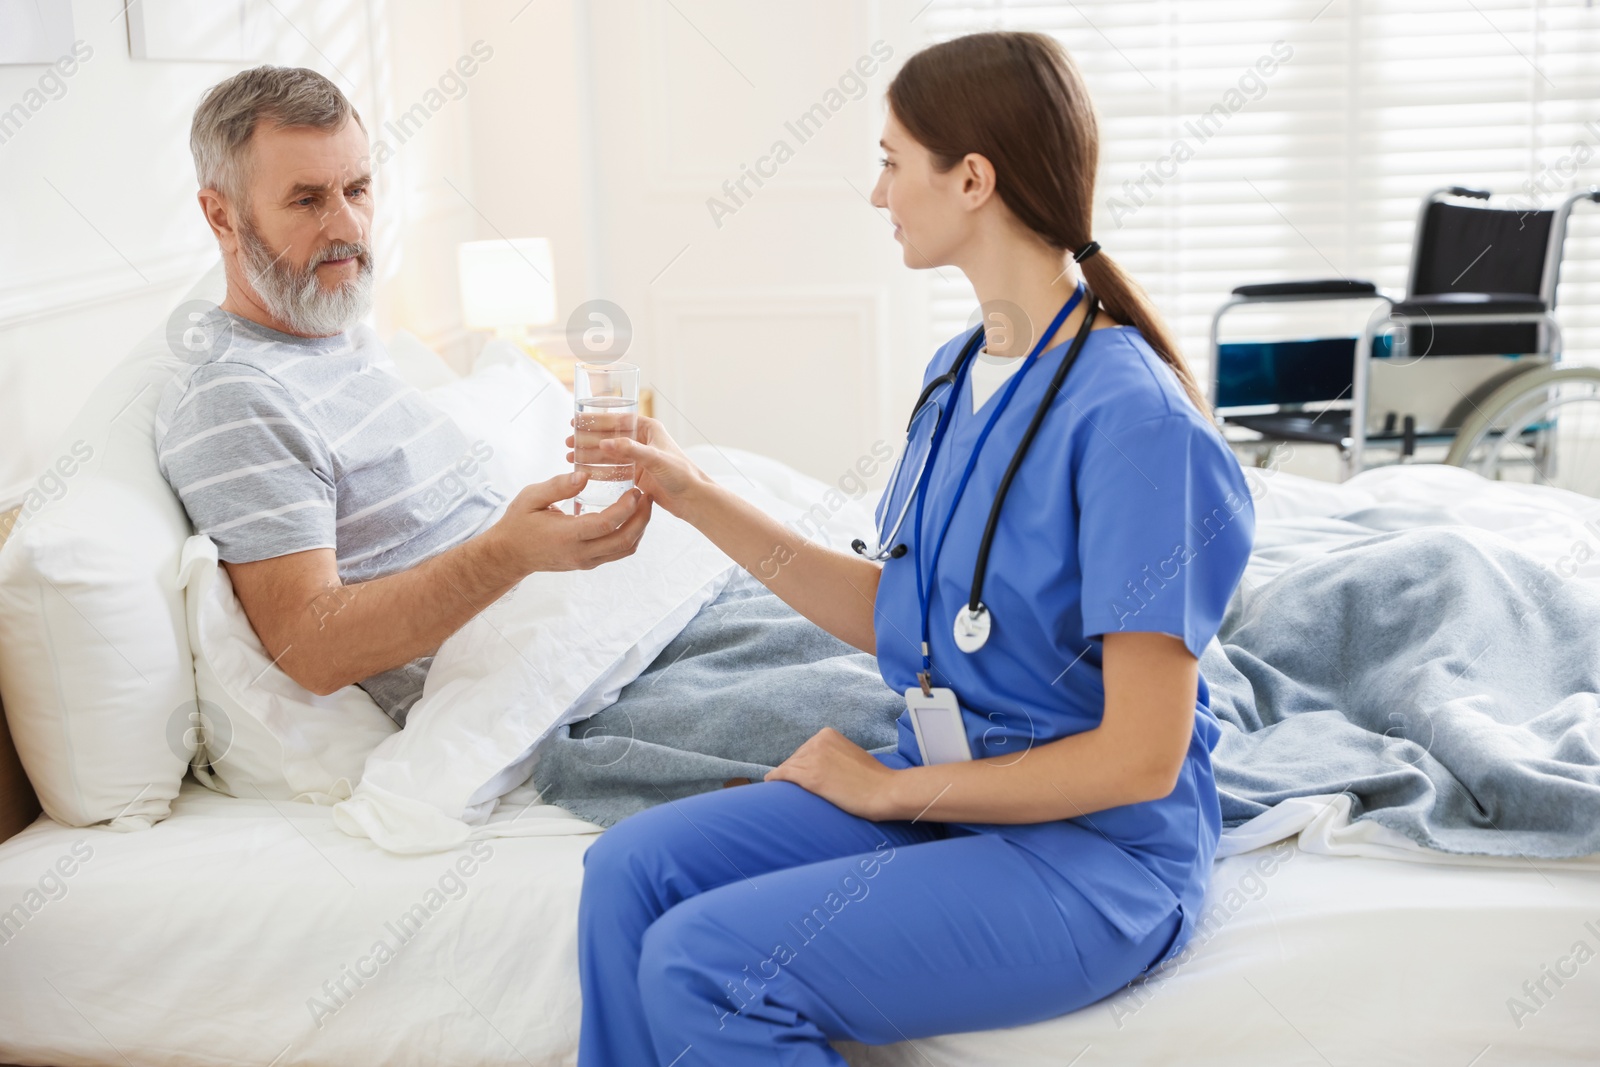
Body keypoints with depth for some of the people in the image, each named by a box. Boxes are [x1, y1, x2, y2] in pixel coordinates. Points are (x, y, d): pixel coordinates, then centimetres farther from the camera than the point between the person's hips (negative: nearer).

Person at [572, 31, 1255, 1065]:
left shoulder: (1133, 417, -21)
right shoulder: (958, 373, 6)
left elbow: (1139, 757, -20)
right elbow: (890, 615, 13)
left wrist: (888, 787, -11)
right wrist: (692, 493, 8)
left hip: (1096, 853, -8)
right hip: (942, 796, 8)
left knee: (702, 969, -21)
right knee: (630, 869, -7)